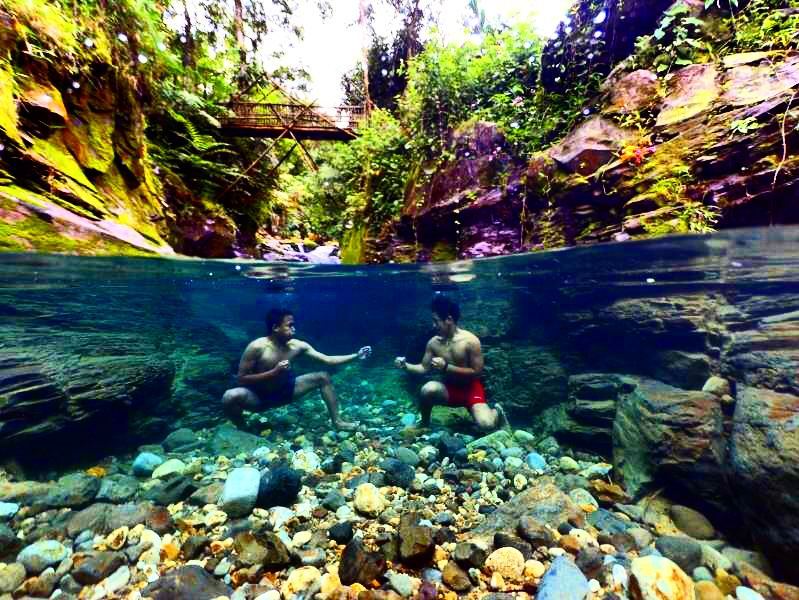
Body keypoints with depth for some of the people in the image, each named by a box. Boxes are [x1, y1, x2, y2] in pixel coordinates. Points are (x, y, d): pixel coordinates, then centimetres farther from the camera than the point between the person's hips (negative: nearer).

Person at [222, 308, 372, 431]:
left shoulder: (297, 345, -13)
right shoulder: (256, 347, -24)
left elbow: (328, 360, -12)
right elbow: (241, 379, -22)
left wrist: (356, 355, -19)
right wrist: (273, 372, -32)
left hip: (284, 392, 4)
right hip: (258, 397, -4)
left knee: (323, 377, -5)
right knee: (231, 397, -36)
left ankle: (337, 421, 7)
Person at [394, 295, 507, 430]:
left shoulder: (470, 340, -19)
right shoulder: (433, 342, -7)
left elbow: (477, 372, -17)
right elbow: (424, 368, 1)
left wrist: (446, 367, -26)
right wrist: (406, 366, -18)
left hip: (471, 389, -3)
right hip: (449, 389, 3)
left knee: (485, 424, -26)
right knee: (428, 389, -30)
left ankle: (496, 411, 14)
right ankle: (424, 424, 0)